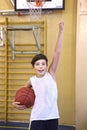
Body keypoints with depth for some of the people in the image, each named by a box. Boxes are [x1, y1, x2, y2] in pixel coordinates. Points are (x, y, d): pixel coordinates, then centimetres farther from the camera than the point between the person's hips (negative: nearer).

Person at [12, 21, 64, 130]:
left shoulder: (51, 74, -5)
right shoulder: (32, 81, 0)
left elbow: (57, 52, -12)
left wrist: (61, 31, -16)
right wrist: (16, 103, -3)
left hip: (52, 117, 0)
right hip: (37, 118, 0)